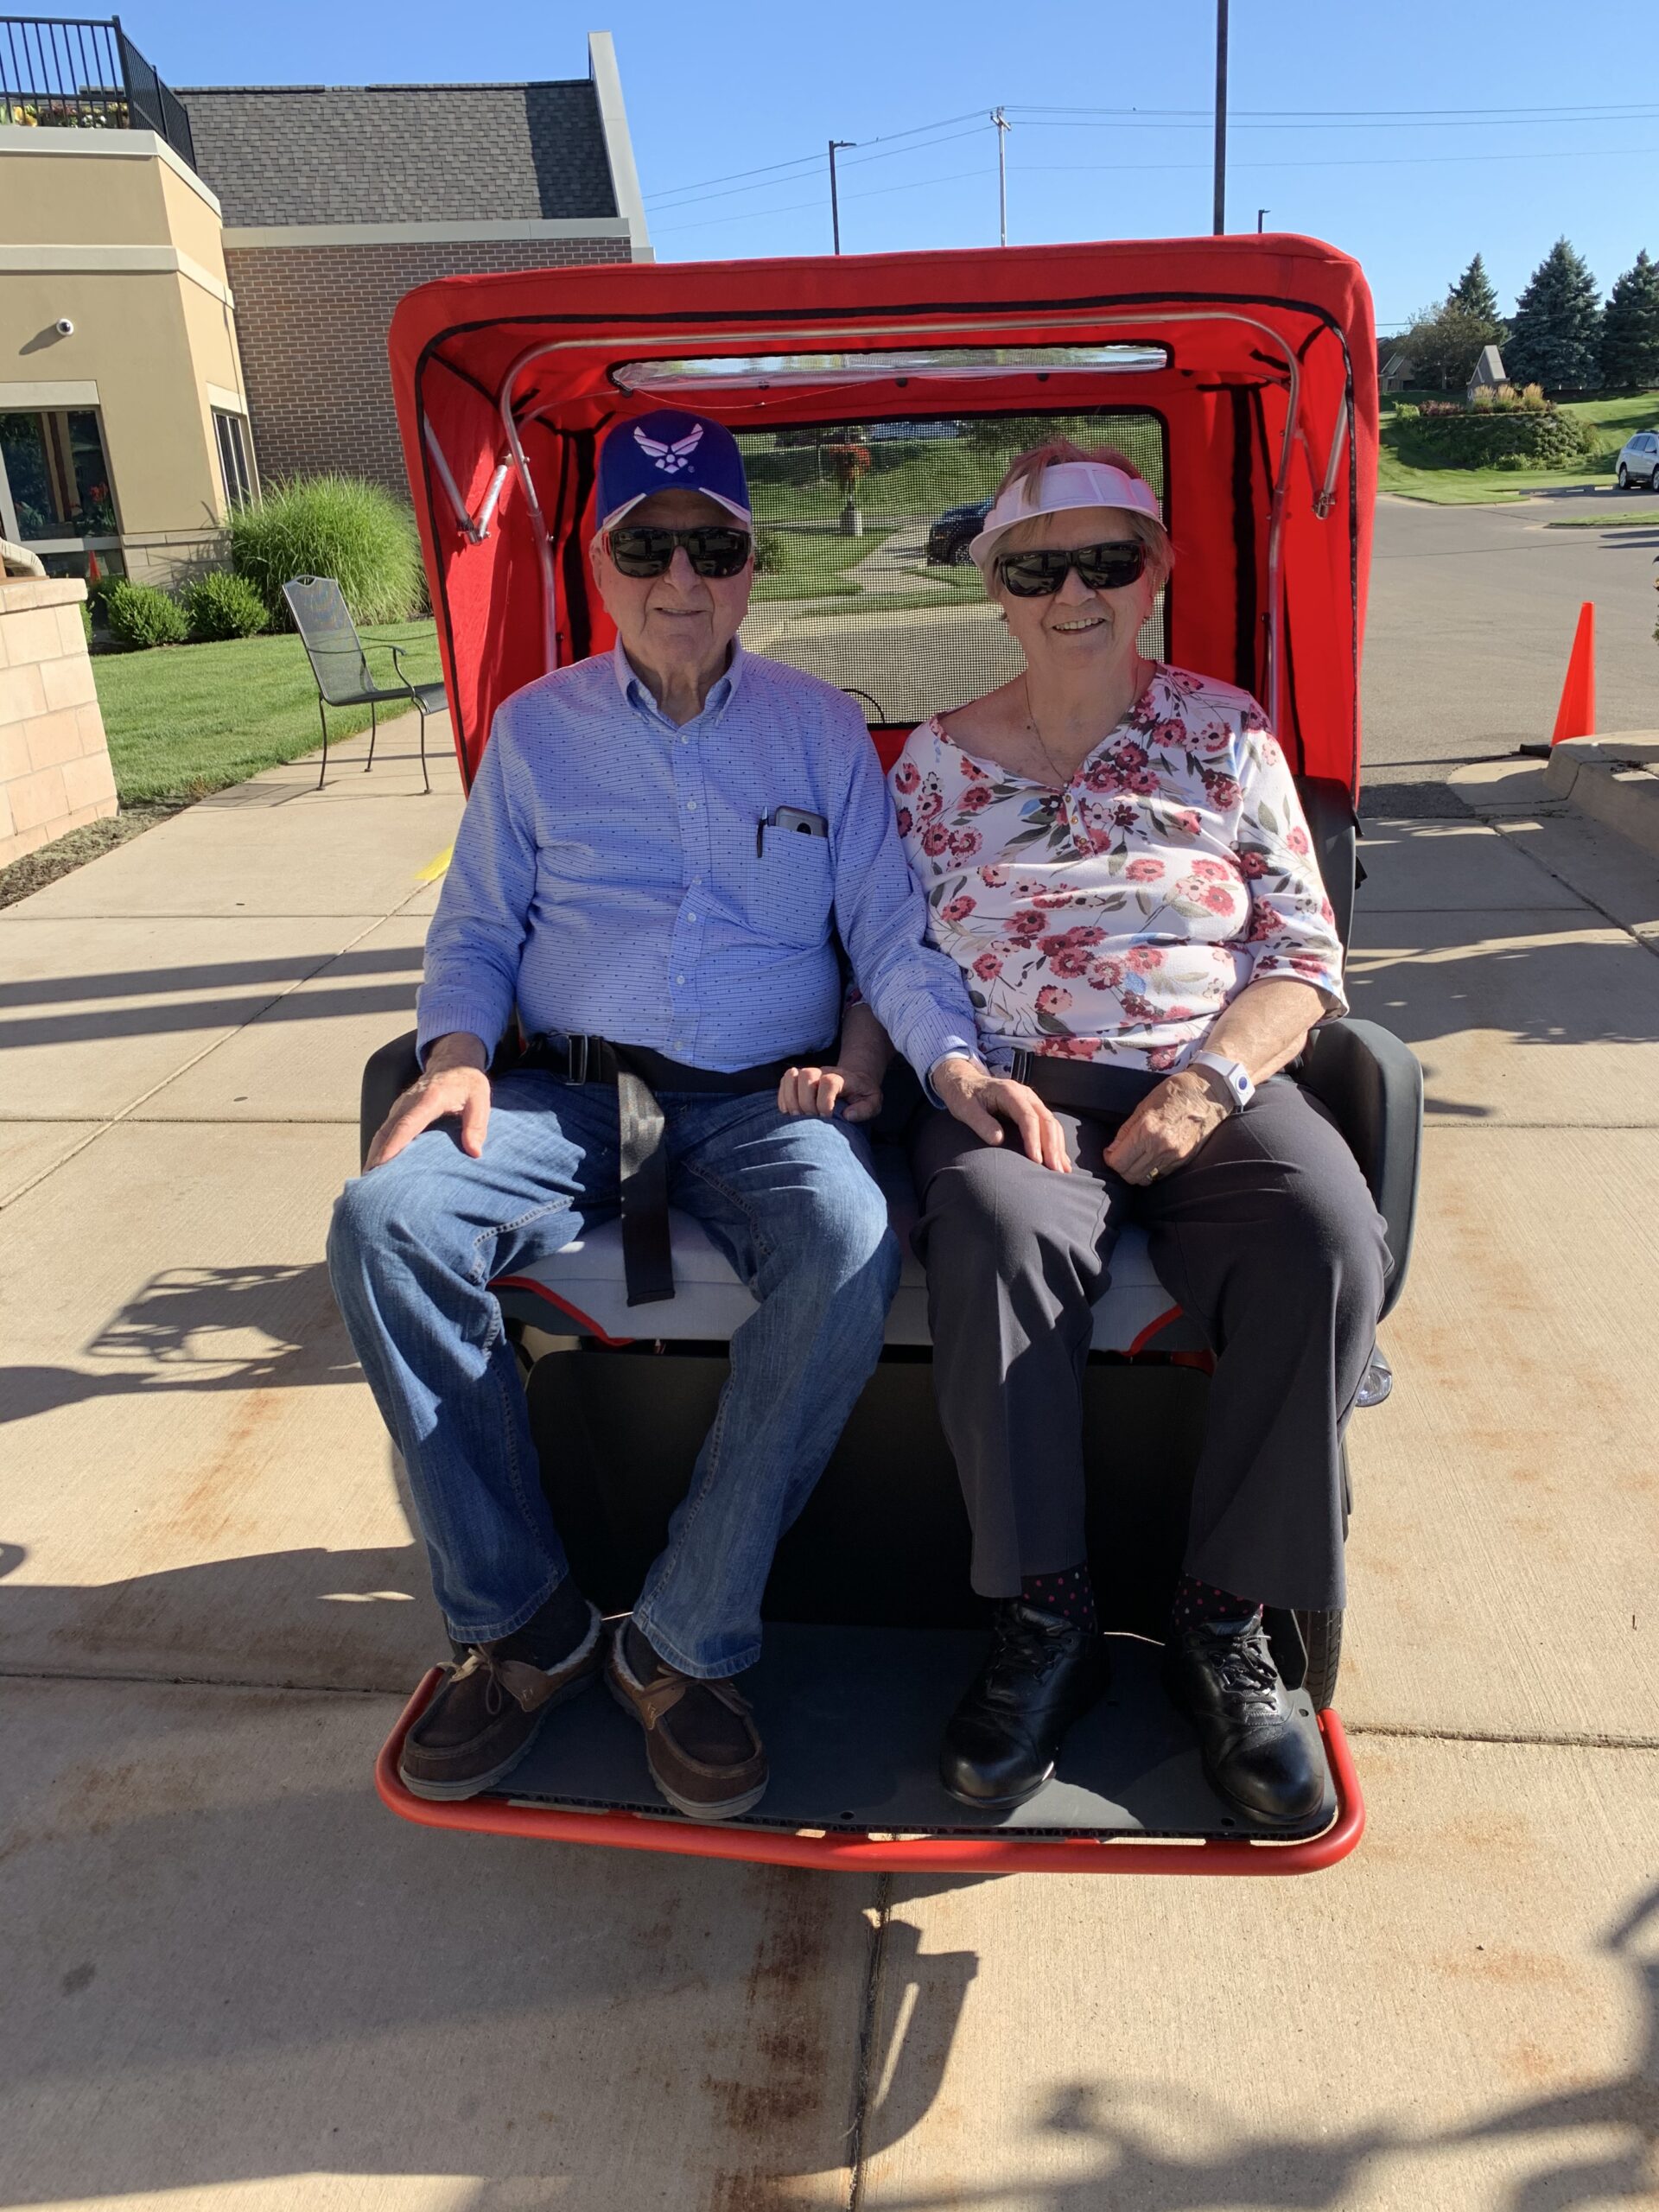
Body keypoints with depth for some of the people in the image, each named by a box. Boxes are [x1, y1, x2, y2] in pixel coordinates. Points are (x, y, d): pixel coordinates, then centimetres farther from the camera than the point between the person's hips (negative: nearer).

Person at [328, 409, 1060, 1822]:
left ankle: (686, 1642, -17)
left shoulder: (820, 726, 12)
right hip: (566, 1093, 2)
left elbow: (891, 928, 7)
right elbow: (475, 926, 15)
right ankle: (520, 1627, -11)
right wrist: (457, 1048, -6)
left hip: (763, 1098, -1)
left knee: (850, 1244, -34)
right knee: (384, 1222, -26)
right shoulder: (535, 727, 14)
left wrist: (954, 1058, -12)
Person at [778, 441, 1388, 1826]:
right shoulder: (938, 759, 13)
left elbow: (1305, 957, 6)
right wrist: (855, 1066, -7)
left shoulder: (1226, 734, 11)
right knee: (994, 1234, -35)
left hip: (1212, 1079, 1)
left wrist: (1206, 1085, -11)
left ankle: (1226, 1624, -13)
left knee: (1327, 1241, -30)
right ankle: (1048, 1624, -19)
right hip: (1010, 1086, 0)